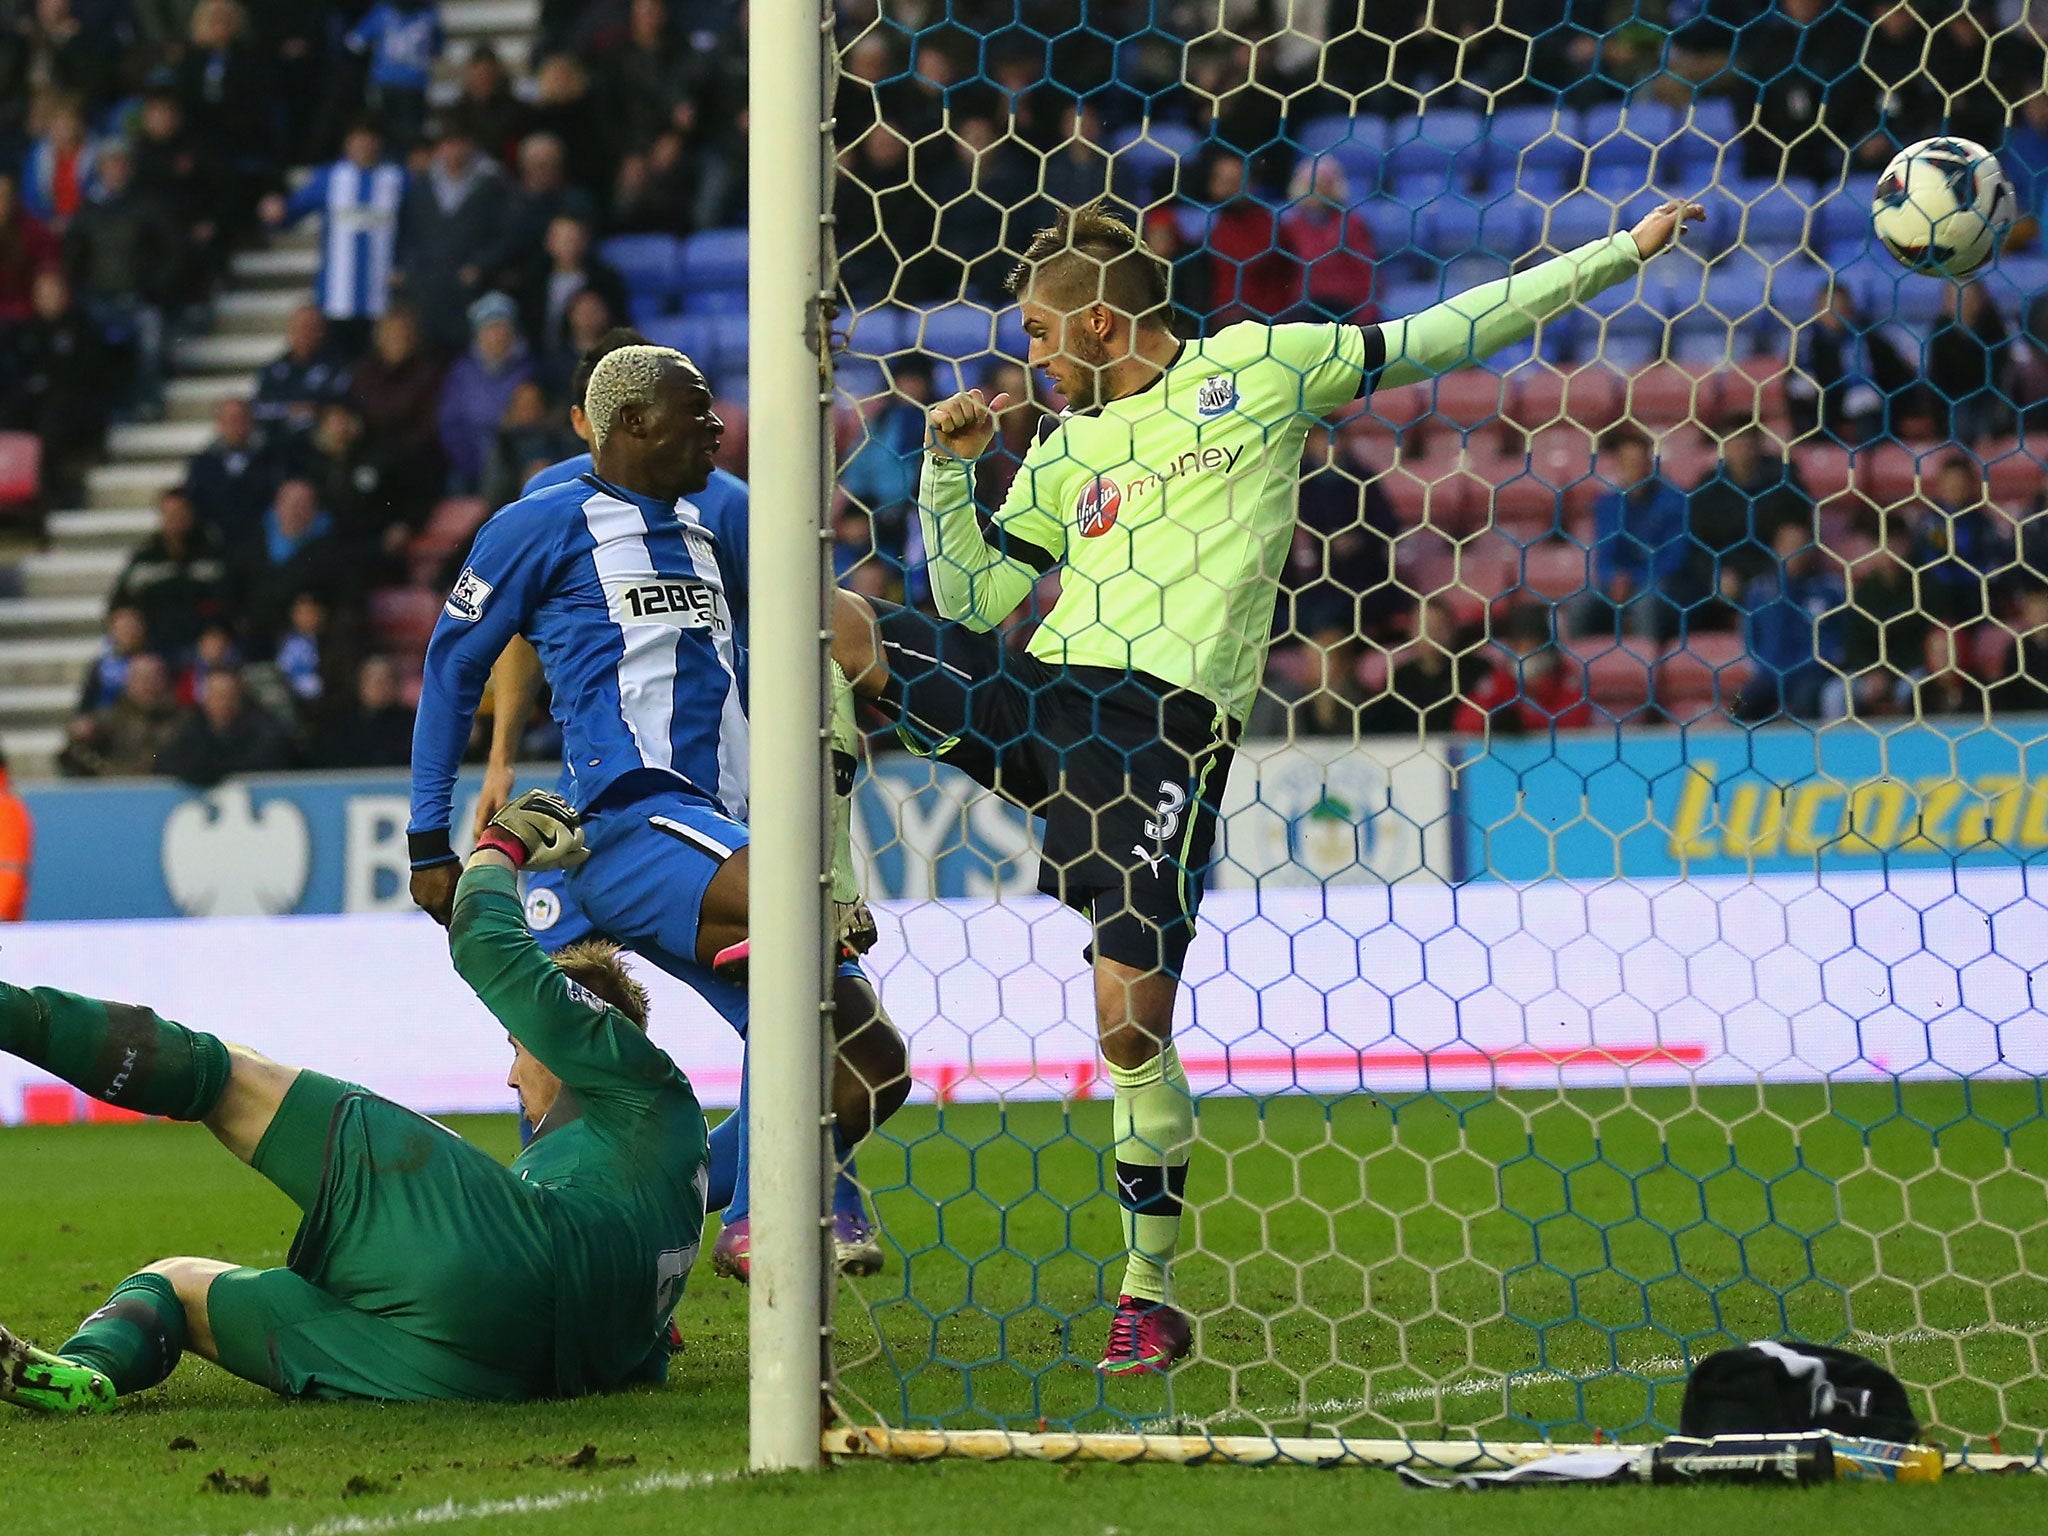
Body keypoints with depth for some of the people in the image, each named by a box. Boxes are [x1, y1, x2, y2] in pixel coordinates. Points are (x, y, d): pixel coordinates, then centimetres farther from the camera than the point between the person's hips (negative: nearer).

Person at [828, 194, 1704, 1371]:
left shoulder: (1253, 368, 9)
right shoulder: (1069, 448, 22)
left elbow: (1446, 337, 11)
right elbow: (977, 603, 20)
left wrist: (1618, 256, 9)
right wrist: (949, 466, 8)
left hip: (1171, 724, -5)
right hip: (1042, 695, 5)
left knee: (1132, 1010, -12)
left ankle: (1151, 1294, 2)